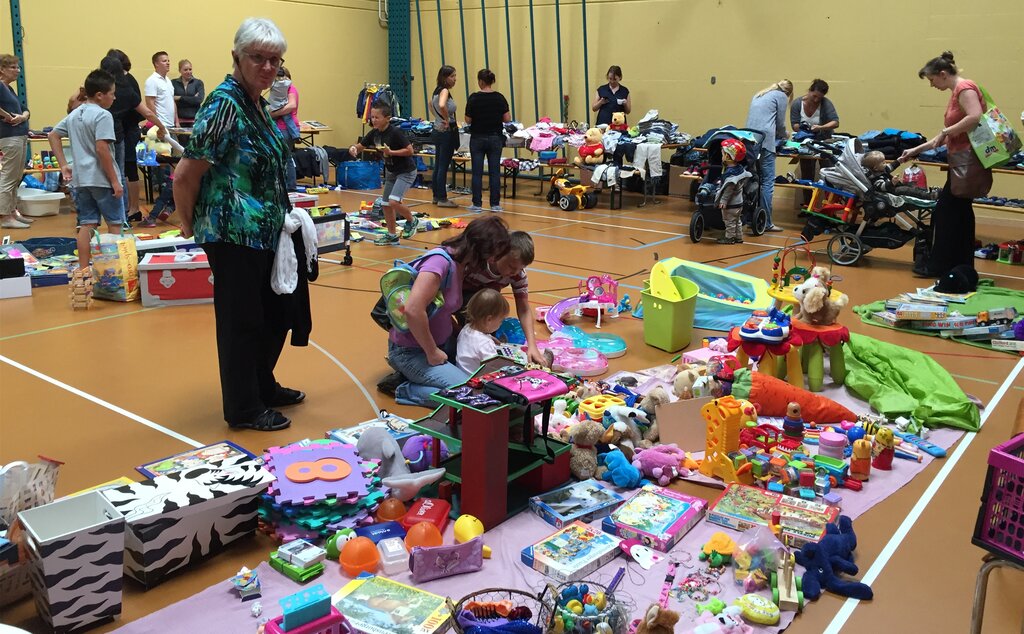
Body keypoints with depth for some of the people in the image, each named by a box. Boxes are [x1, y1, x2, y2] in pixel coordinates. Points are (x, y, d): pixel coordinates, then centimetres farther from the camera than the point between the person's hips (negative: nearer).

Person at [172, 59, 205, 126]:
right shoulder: (174, 83, 9)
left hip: (194, 120, 0)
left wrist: (180, 98, -7)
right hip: (180, 120, 0)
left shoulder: (198, 83, 7)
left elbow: (199, 100, -6)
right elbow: (172, 102, -1)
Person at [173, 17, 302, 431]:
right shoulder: (224, 104, -17)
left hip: (264, 232, 9)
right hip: (233, 234, -9)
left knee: (275, 312, 18)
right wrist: (190, 224, -6)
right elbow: (185, 176, -18)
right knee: (241, 320, 3)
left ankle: (263, 386, 37)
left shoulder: (258, 104, 10)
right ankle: (243, 409, 18)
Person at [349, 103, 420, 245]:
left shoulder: (395, 132, -22)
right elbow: (360, 147, 3)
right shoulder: (374, 133, -2)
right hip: (391, 171, 8)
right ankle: (392, 235, 23)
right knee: (386, 204, 10)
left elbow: (410, 150, -23)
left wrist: (391, 152, -29)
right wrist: (353, 148, -19)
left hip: (406, 171, -8)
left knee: (393, 202, -22)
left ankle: (411, 221, 5)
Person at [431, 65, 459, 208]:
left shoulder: (438, 90, 11)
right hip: (446, 132, -9)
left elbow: (431, 103, 31)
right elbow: (442, 106, -36)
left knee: (438, 165, 14)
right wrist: (447, 120, -21)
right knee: (443, 166, -4)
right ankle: (442, 199, 0)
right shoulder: (445, 91, -16)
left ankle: (437, 196, 21)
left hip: (438, 130, 9)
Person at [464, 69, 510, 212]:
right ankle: (495, 204, 6)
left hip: (477, 138, -2)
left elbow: (468, 120, -6)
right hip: (495, 138, 2)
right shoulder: (499, 98, -3)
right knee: (495, 172, 5)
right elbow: (507, 119, -3)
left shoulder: (473, 98, -9)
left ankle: (477, 204, 4)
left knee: (477, 172, 3)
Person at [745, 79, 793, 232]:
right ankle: (766, 222, -8)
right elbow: (780, 123, 9)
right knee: (768, 181, -6)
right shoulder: (781, 96, 8)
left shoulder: (759, 95, 28)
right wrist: (783, 137, 29)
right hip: (765, 139, -7)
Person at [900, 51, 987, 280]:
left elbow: (976, 117, -28)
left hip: (967, 161, -10)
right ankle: (962, 266, 19)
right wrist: (917, 149, 20)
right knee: (960, 213, 13)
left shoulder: (965, 88, -11)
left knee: (945, 213, -3)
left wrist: (945, 132, -18)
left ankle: (938, 266, 5)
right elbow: (950, 135, 20)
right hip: (962, 161, 10)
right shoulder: (956, 92, 18)